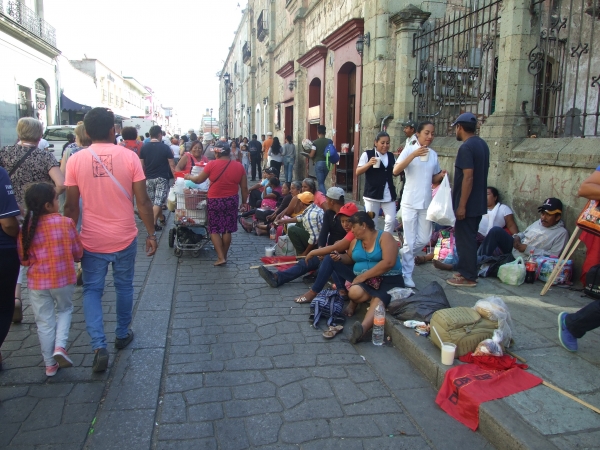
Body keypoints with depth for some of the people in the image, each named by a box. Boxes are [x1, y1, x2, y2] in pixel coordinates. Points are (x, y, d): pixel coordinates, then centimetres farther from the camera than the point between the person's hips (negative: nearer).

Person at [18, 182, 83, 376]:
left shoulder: (27, 228, -8)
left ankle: (50, 364, 24)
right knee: (64, 310, 25)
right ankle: (60, 346, 6)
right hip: (64, 279, -1)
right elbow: (78, 253, -3)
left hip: (38, 283, 1)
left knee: (44, 322, 14)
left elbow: (24, 260, -1)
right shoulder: (66, 222, -12)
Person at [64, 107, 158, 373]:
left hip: (92, 240, 0)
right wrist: (151, 234, 1)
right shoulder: (129, 157, -8)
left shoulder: (75, 160, -5)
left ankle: (99, 346, 1)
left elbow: (71, 206, -2)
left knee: (92, 290, 12)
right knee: (124, 286, 18)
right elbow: (142, 202, -9)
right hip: (125, 238, 0)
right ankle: (122, 334, 34)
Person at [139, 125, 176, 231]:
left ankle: (162, 219, 31)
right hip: (162, 178, -3)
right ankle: (153, 223, -11)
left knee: (156, 201, 17)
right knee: (158, 201, -4)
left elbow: (142, 165, 3)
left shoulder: (144, 147, 1)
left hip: (149, 178, 3)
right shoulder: (165, 147, -6)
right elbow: (171, 165, -6)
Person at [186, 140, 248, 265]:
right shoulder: (239, 166, -2)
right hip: (232, 200, 3)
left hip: (215, 201, -3)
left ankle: (221, 257, 2)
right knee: (227, 230, 12)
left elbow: (198, 180, 1)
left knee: (214, 229, 9)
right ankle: (224, 256, 22)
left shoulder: (212, 164, -11)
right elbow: (244, 188, 2)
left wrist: (189, 177, 21)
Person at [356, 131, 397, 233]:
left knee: (391, 220, -2)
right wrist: (369, 164, -22)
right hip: (372, 194, -4)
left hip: (389, 195, 4)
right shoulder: (367, 154, -3)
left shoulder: (391, 156, 10)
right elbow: (357, 173, -6)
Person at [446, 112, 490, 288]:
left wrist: (461, 205, -22)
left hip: (468, 203, -9)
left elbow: (468, 177, -24)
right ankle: (466, 270, 27)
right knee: (469, 237, 17)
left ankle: (468, 277, 7)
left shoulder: (466, 147, -18)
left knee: (465, 238, -1)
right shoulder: (482, 144, 12)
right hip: (479, 202, 9)